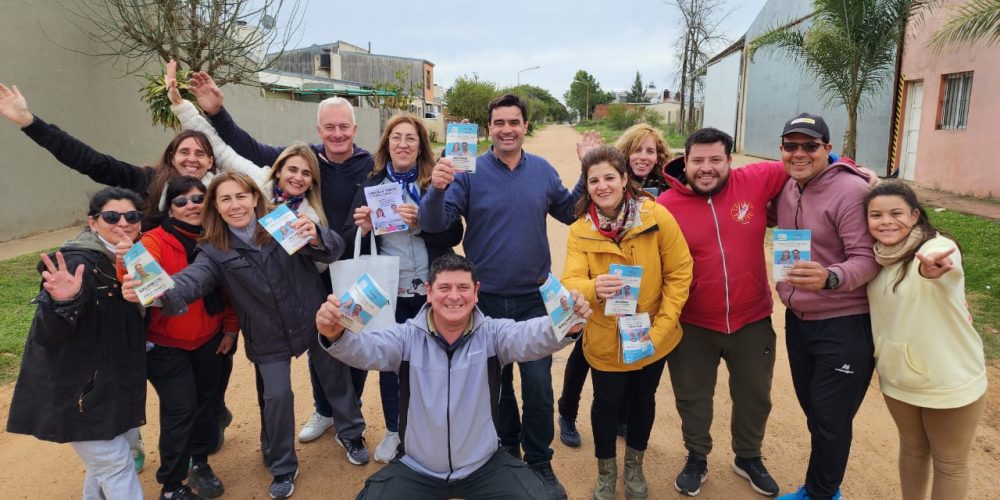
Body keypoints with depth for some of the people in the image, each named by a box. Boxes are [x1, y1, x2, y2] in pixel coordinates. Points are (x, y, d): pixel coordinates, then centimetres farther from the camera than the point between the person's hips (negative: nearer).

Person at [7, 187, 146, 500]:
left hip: (116, 382, 8)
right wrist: (63, 302, -50)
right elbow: (50, 333, -33)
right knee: (116, 467, 2)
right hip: (81, 388, -8)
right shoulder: (79, 262, -22)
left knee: (114, 452, 21)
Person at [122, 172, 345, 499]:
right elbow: (192, 279, -27)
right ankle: (282, 468, 28)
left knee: (336, 377, 15)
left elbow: (333, 250, -22)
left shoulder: (284, 226, -12)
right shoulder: (215, 250, -8)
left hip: (314, 322, 0)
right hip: (269, 337, 0)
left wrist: (315, 237, -46)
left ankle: (351, 432, 46)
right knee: (277, 396, 2)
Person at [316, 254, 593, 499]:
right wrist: (336, 335, -49)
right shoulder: (407, 337, -10)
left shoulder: (492, 333, -12)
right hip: (415, 468, 1)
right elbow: (367, 349, -26)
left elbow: (530, 337, -30)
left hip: (485, 465, 0)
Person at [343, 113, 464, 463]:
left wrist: (420, 221, -26)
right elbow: (348, 242, 3)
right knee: (389, 362, 12)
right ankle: (393, 431, 34)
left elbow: (454, 235, -10)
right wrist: (362, 228, -19)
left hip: (431, 291, -1)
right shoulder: (370, 185, 2)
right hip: (388, 293, 1)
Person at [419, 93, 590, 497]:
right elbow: (434, 224, -13)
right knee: (495, 381, 16)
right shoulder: (470, 171, -8)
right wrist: (437, 189, -33)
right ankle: (506, 451, 39)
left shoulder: (543, 170, 1)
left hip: (534, 298, 1)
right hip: (487, 299, -1)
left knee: (538, 384, 5)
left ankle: (539, 464, 26)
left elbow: (570, 213, 12)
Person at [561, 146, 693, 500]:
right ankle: (606, 471, 41)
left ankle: (634, 466, 47)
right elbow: (571, 280, -21)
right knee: (607, 403, 13)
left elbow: (680, 273, -12)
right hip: (606, 339, 0)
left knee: (643, 398, 20)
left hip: (652, 337, 1)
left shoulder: (657, 216, -16)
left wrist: (660, 328, -17)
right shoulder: (580, 230, -12)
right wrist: (594, 288, -45)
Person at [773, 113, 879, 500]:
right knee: (813, 410, 20)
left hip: (844, 325, -7)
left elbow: (868, 259, -23)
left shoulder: (852, 191, -18)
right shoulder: (785, 188, 3)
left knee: (830, 419, 4)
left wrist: (830, 278, -41)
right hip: (797, 319, 7)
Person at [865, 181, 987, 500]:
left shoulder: (938, 247, -25)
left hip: (950, 382, -5)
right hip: (897, 377, 5)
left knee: (949, 463, 15)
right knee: (912, 449, 24)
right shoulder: (877, 256, -7)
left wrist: (931, 266, -72)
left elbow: (938, 263, -48)